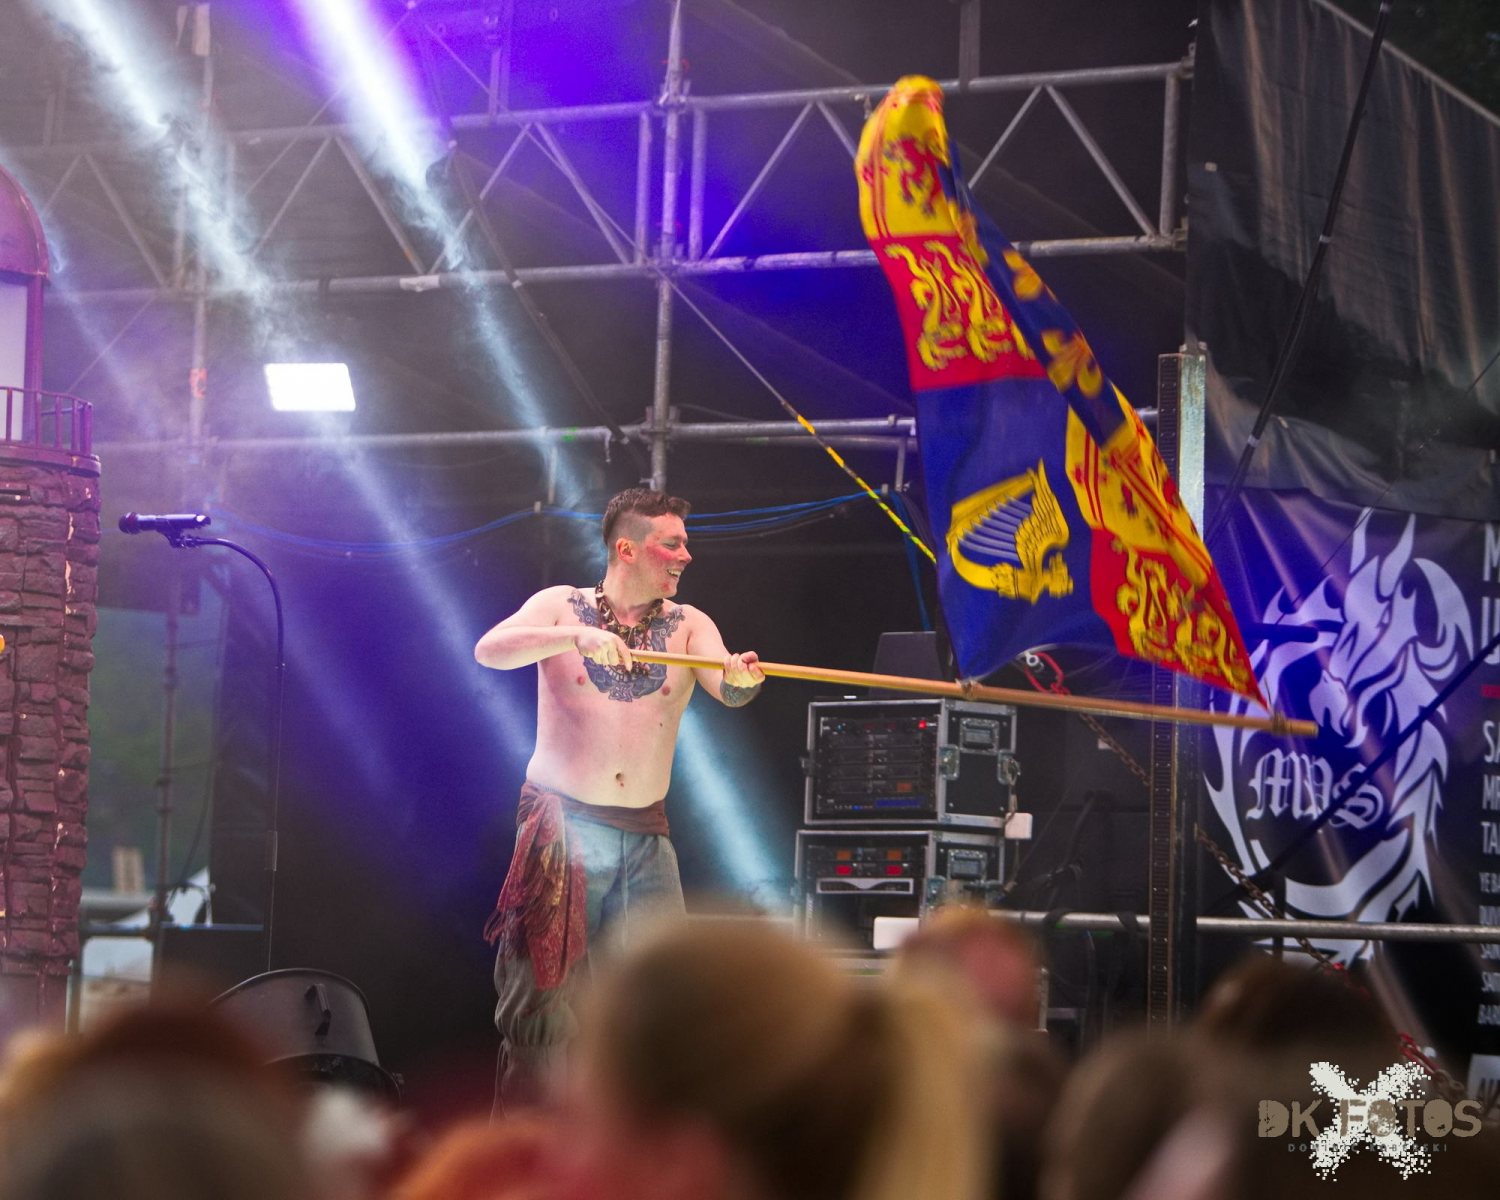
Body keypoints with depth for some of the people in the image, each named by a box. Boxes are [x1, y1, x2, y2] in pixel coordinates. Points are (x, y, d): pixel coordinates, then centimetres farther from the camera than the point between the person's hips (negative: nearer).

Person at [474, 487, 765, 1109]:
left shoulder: (688, 625, 6)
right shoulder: (563, 607, 0)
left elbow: (725, 688, -13)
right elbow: (490, 650, -18)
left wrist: (741, 679, -38)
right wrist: (577, 637, -33)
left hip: (645, 836, 3)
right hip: (563, 826, -3)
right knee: (541, 989, -1)